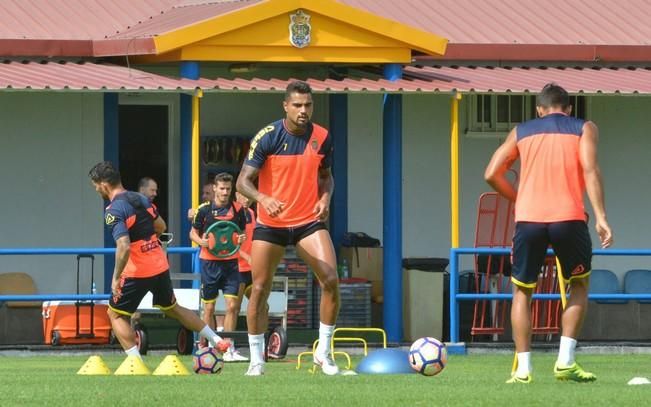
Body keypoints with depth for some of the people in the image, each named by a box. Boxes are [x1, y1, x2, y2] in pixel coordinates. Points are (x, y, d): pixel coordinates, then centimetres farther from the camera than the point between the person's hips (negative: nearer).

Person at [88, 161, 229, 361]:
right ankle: (217, 340, 29)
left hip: (137, 272, -7)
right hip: (160, 266, 7)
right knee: (172, 308, 26)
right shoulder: (141, 199, 6)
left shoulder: (113, 211, -18)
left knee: (116, 314, 8)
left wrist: (116, 278, -20)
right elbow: (161, 226, 19)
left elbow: (124, 247, -28)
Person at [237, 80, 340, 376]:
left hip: (309, 221, 2)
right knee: (260, 290, 0)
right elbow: (243, 181, -13)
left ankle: (324, 352, -1)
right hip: (270, 224, -2)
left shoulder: (322, 138, -2)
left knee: (331, 280, -15)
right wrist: (264, 199, -33)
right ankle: (256, 360, 13)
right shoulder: (267, 137, -12)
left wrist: (326, 197, -7)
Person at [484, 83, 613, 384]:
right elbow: (590, 170, -5)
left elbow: (491, 174, 11)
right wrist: (600, 217, -10)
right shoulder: (584, 129, 12)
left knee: (522, 291, 15)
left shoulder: (521, 132, 18)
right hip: (569, 218, -1)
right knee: (579, 284, 19)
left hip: (528, 220, 1)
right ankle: (565, 361, 8)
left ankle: (523, 368, 5)